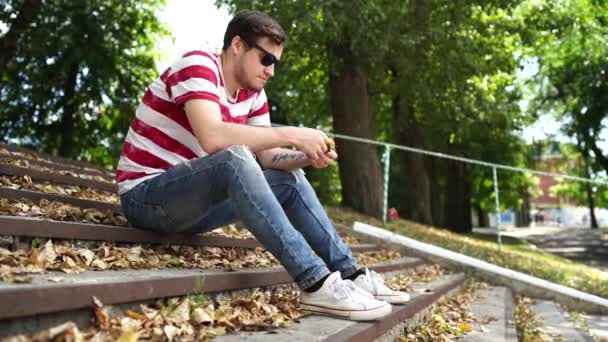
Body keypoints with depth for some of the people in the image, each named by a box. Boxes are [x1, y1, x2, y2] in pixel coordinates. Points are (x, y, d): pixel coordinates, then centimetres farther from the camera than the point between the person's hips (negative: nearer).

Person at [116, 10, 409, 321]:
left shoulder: (252, 93, 6)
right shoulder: (197, 65, -18)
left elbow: (266, 155, 5)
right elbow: (213, 138, -34)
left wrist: (307, 157, -16)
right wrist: (293, 135, -29)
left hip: (194, 199, 9)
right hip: (146, 196, -8)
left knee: (289, 180, 3)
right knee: (235, 159, -34)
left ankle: (349, 273, -2)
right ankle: (316, 283, -36)